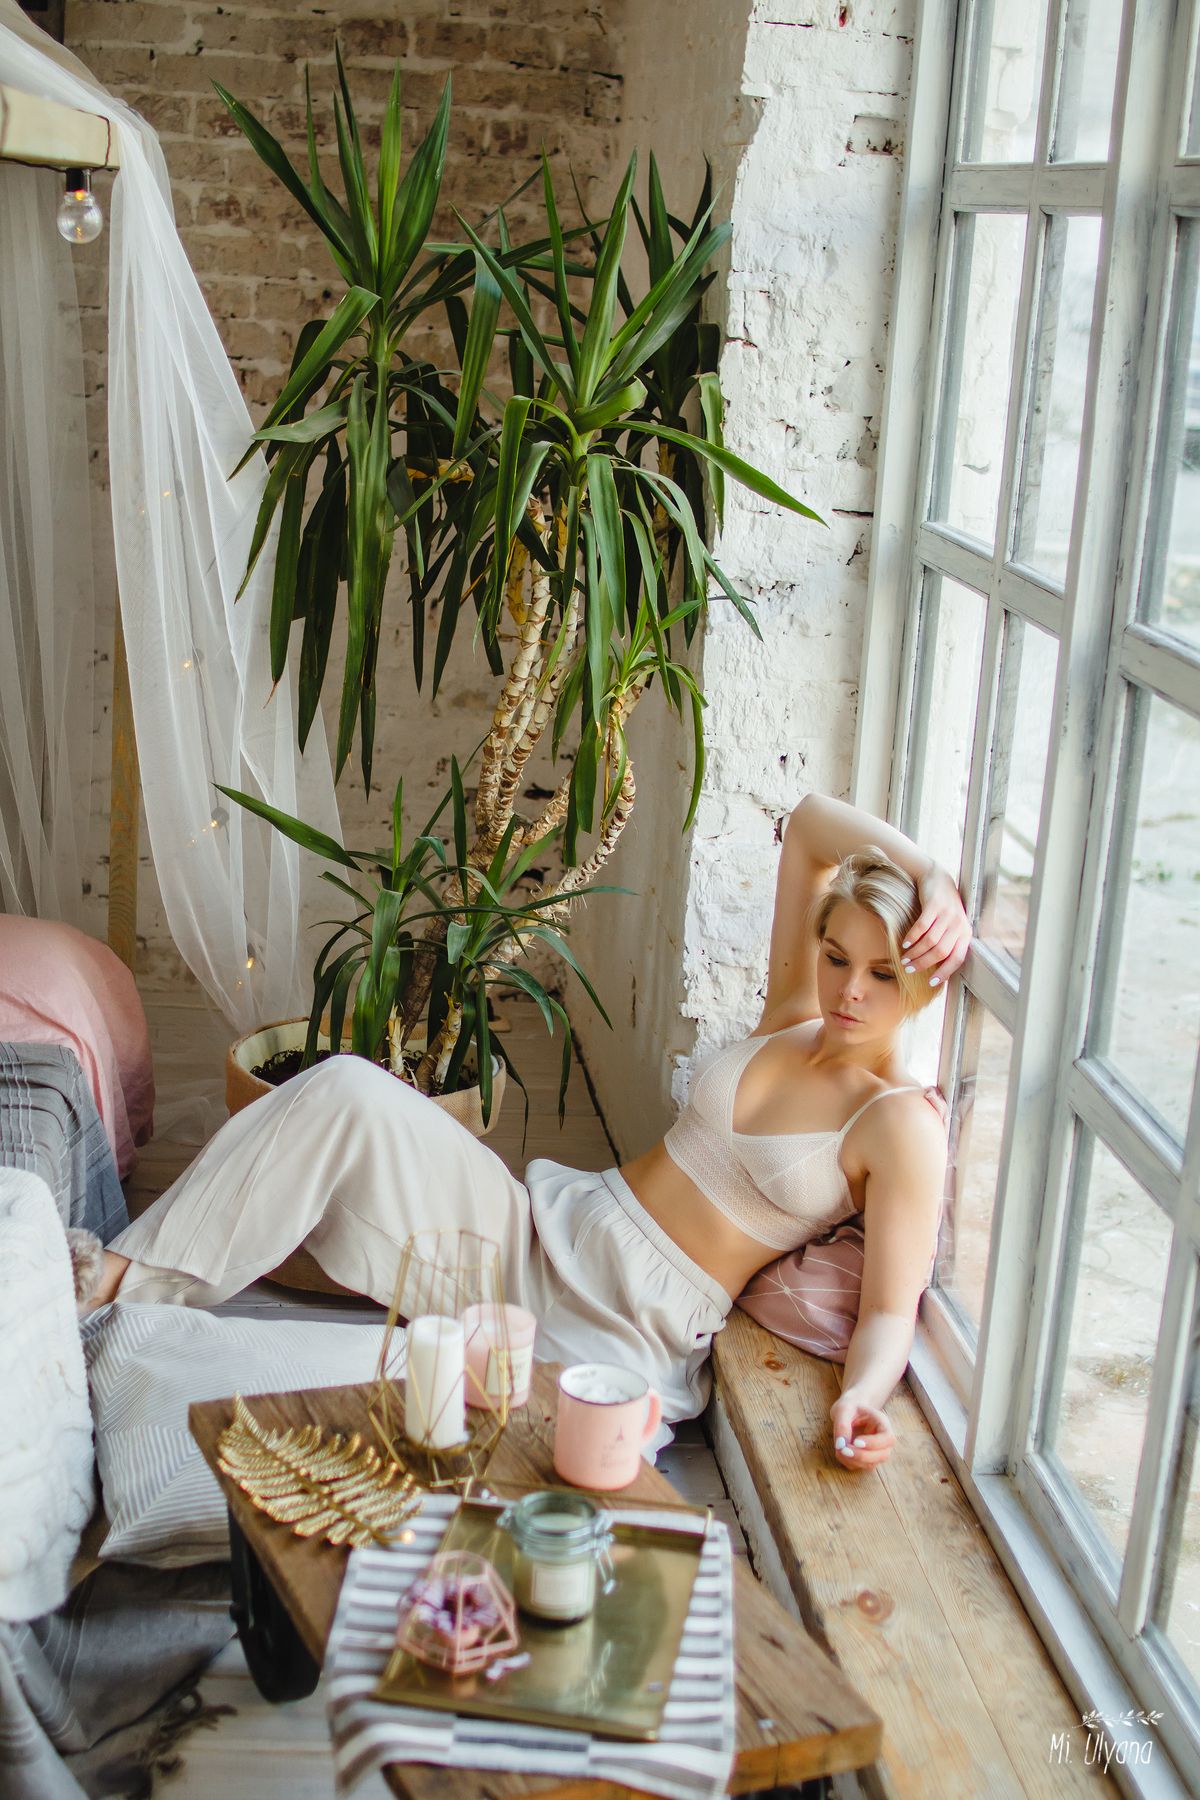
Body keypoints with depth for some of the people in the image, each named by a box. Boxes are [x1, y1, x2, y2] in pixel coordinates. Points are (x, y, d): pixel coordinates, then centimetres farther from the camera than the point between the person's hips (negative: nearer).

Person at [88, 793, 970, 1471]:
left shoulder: (902, 1125, -6)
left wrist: (863, 1395, -34)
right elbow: (811, 820, 10)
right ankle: (125, 1282, -14)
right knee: (346, 1092, -17)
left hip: (626, 1337, -5)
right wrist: (928, 873, -3)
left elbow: (890, 1310, -13)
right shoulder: (795, 1016, 9)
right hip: (545, 1230, 6)